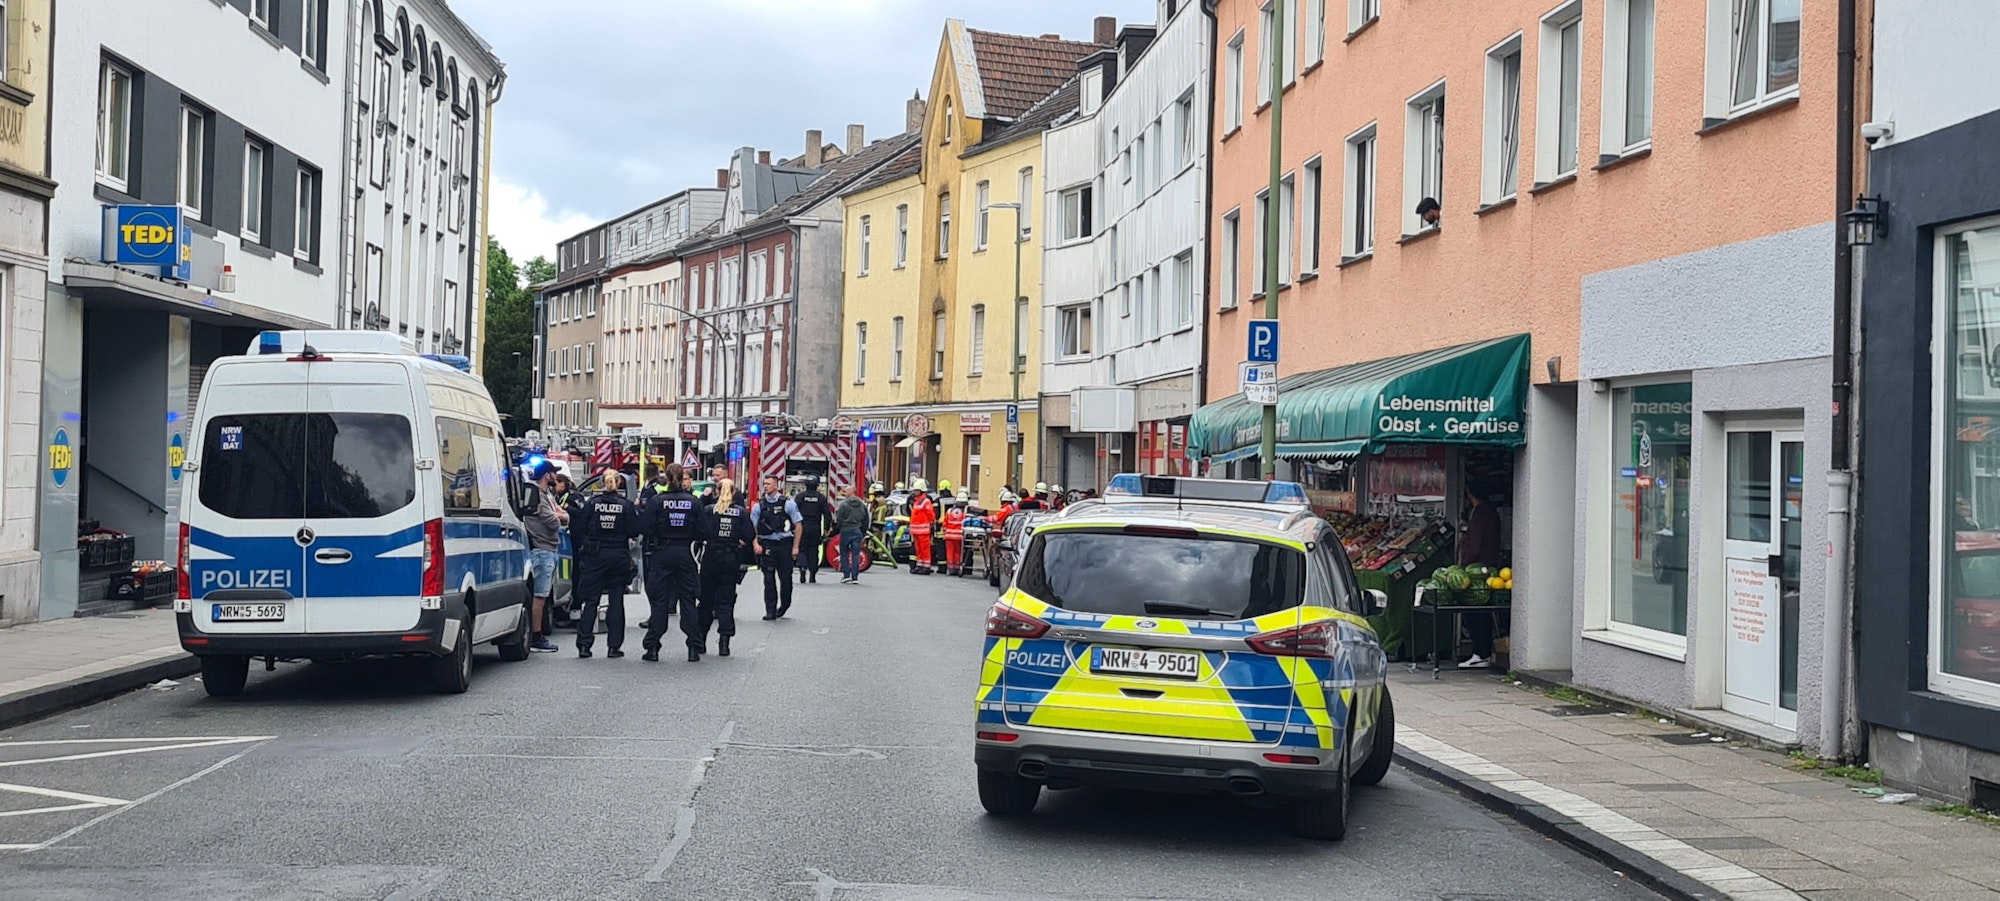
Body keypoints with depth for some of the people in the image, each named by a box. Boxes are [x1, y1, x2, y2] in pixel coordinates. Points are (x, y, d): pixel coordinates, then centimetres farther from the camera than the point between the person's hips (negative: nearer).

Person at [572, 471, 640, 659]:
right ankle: (614, 646, 4)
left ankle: (584, 645, 1)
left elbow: (581, 530, -1)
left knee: (590, 600, 5)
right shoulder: (626, 506, -5)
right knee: (616, 601, 6)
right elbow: (634, 532, -5)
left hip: (594, 557, 0)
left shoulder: (591, 504, -3)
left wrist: (582, 551, 11)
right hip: (619, 556, 0)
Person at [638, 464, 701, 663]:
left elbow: (644, 528, -11)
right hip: (685, 554, 1)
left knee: (659, 601, 3)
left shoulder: (657, 501, -9)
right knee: (688, 600, 9)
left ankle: (652, 648, 1)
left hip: (661, 554, -1)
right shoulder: (694, 502, -3)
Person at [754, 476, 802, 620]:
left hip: (784, 543, -1)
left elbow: (797, 526, 2)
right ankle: (770, 611, 1)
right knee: (768, 579, -2)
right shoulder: (759, 505, 6)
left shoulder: (788, 504, 0)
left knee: (785, 577, 6)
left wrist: (795, 547, -3)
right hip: (766, 545, 1)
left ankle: (784, 605, 28)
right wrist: (756, 544, -7)